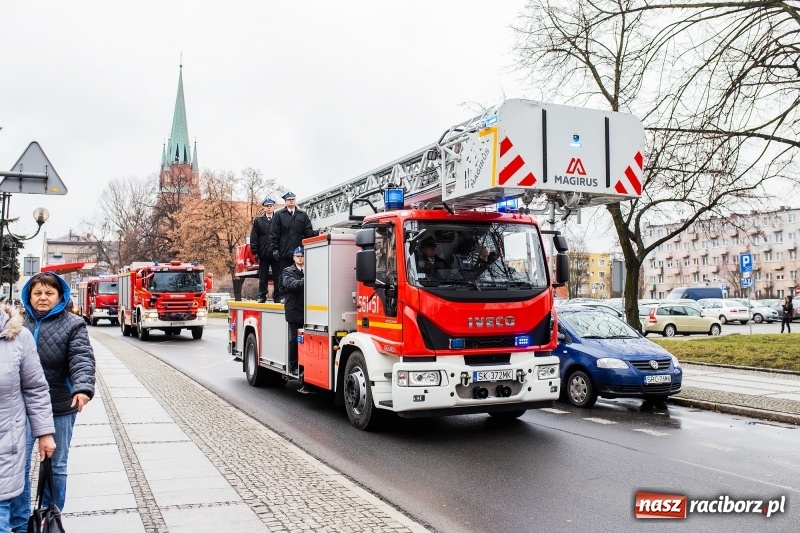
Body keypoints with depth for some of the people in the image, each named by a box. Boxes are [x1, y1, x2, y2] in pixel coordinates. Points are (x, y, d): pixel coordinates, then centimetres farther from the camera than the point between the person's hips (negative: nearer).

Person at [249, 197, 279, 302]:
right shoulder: (258, 220, 8)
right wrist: (255, 252, -3)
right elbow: (253, 237, 5)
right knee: (263, 277, 6)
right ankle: (262, 296, 12)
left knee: (277, 277, 2)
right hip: (264, 254, 1)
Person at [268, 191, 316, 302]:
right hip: (284, 252, -2)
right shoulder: (279, 215, 7)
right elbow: (274, 233, 3)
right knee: (283, 275, 0)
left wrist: (316, 233, -14)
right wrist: (275, 249, -5)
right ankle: (281, 296, 5)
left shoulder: (303, 215, 14)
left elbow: (308, 232, 8)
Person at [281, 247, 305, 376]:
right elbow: (290, 284, -13)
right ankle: (293, 366, 8)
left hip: (308, 311, 2)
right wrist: (302, 282, -30)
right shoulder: (288, 272, 7)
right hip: (294, 311, -2)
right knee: (294, 339, 0)